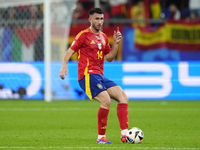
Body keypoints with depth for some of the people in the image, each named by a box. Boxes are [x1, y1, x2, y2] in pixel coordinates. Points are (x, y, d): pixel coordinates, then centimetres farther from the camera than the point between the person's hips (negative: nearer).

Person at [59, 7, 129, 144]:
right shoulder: (84, 35, -1)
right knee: (106, 101, -25)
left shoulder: (103, 37, 20)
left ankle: (125, 134, -12)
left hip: (100, 76, 8)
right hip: (88, 75, -8)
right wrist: (64, 65, -22)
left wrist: (116, 43, 9)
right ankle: (101, 137, -15)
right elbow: (70, 51, -5)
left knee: (123, 97, -6)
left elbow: (109, 57, 22)